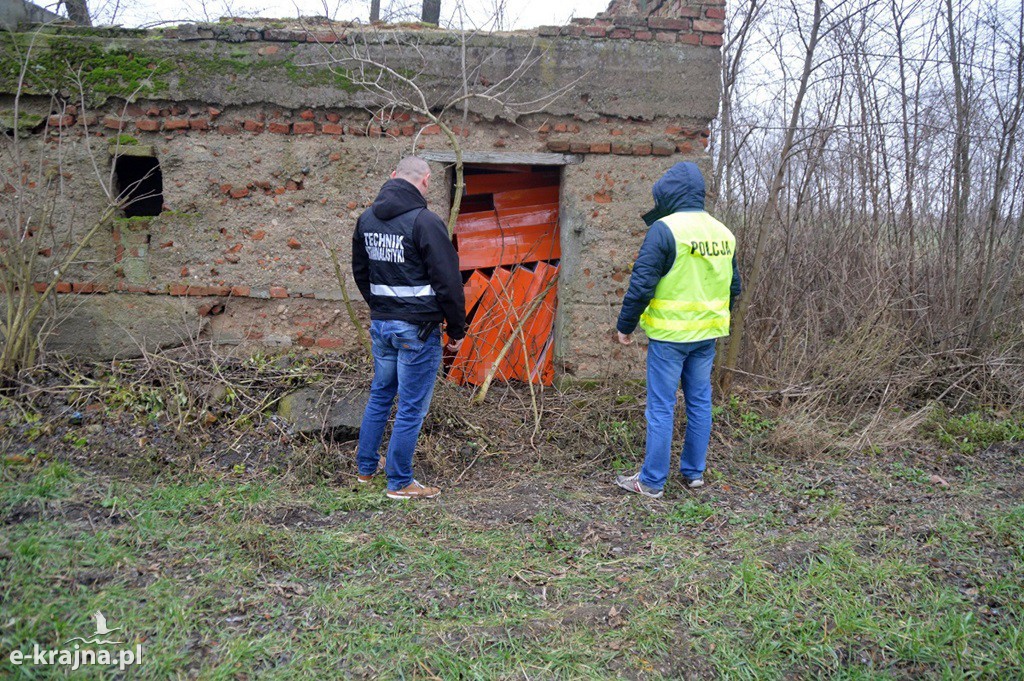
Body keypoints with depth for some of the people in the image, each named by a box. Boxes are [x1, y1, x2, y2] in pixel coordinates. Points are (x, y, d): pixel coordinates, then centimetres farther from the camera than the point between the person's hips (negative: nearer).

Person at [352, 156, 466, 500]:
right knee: (412, 406, 3)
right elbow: (448, 281, -15)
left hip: (380, 323, 8)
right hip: (417, 329, -7)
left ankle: (365, 468, 33)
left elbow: (360, 272, 19)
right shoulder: (424, 221, -16)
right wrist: (457, 330, -5)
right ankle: (399, 483, 12)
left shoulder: (367, 218, 8)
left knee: (380, 394, 22)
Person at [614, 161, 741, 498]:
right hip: (707, 335, 7)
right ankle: (694, 472, 26)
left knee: (661, 407, 0)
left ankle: (651, 481, 8)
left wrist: (625, 326, -6)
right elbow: (733, 286, 16)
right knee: (700, 402, 15)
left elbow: (641, 284, -16)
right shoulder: (723, 233, 9)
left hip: (670, 336, -7)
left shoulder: (664, 229, -14)